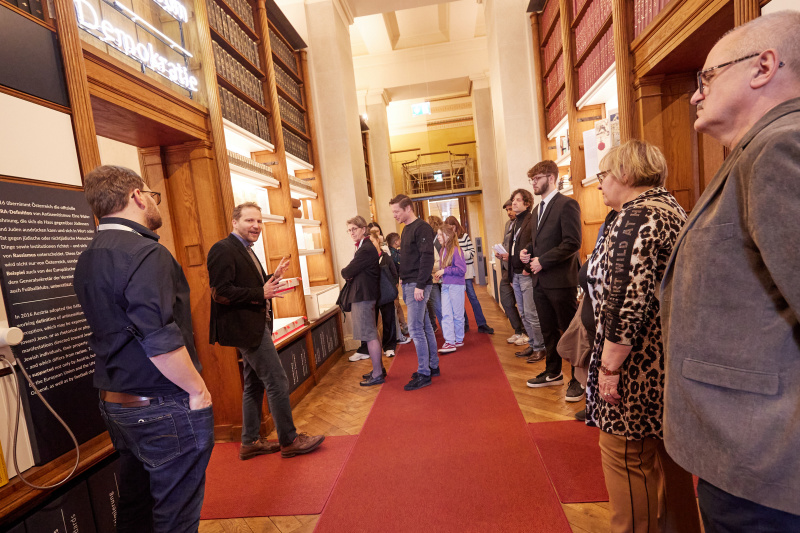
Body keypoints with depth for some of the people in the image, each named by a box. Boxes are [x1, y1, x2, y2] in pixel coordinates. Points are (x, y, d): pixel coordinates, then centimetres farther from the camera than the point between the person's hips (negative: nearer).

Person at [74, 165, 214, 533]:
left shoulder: (87, 260, 9)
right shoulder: (146, 254, -20)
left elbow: (114, 332, 13)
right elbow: (160, 341, -26)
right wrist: (198, 389, -14)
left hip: (116, 404, 9)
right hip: (164, 411, -9)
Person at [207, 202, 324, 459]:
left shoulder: (245, 251, 16)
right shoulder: (223, 250, -14)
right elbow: (221, 293, -21)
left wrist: (273, 277, 10)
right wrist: (261, 294, -22)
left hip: (255, 326, 11)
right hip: (245, 327, -10)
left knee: (253, 384, 16)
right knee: (277, 381, -4)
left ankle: (250, 442, 29)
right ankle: (289, 440, 10)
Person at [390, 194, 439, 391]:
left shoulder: (422, 227, -12)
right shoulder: (406, 229, 17)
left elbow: (427, 257, -19)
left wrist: (420, 285, -22)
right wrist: (403, 278, 12)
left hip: (417, 285, -9)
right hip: (408, 285, 9)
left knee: (415, 329, -7)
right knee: (424, 327, 14)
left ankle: (424, 374, 3)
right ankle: (433, 366, 25)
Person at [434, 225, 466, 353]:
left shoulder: (456, 250, -11)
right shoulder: (443, 250, 11)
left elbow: (461, 269, -16)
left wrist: (444, 271, -16)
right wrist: (439, 274, 1)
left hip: (456, 285, -7)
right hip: (445, 286, 7)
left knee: (457, 315, 5)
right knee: (446, 315, 0)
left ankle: (459, 340, 20)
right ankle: (449, 342, 2)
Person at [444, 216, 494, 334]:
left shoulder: (465, 236, -1)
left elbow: (472, 252, -3)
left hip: (466, 272, -2)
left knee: (472, 296, -2)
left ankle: (482, 324, 5)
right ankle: (464, 323, 21)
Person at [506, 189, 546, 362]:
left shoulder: (532, 220, -10)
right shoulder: (515, 222, 16)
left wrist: (528, 268, -18)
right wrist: (511, 275, 15)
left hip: (527, 274, -9)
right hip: (516, 274, 9)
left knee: (531, 314, -2)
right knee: (524, 314, 15)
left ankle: (540, 348, 12)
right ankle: (532, 345, 27)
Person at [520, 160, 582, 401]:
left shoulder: (567, 205, -10)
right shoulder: (538, 210, 17)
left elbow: (572, 243, -18)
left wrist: (543, 261, -19)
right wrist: (528, 252, 4)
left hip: (561, 280, -8)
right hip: (540, 281, 9)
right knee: (548, 330, 18)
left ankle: (579, 379, 17)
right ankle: (553, 373, 32)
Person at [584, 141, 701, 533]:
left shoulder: (635, 216, -18)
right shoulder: (671, 208, 13)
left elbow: (627, 303, -26)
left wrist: (609, 368, -19)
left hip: (637, 368, -10)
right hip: (672, 365, 10)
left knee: (629, 466, 5)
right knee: (668, 466, 24)